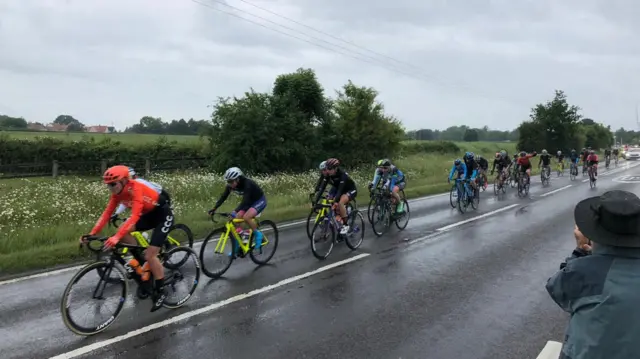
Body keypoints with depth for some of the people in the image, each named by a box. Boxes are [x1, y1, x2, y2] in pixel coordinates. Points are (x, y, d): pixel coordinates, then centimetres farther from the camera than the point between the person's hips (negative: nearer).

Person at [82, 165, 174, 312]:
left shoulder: (136, 188, -30)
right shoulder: (118, 192, -7)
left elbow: (135, 216, -40)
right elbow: (107, 213, -9)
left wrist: (116, 237, -48)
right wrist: (92, 233, -18)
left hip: (164, 215, -8)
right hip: (149, 214, 8)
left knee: (150, 255, -13)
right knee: (123, 231, -10)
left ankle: (160, 291, 4)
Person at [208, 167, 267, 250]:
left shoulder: (247, 184, -34)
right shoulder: (230, 185, -14)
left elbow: (244, 201, -41)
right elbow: (223, 197, -12)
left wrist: (234, 212, -52)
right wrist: (214, 208, -24)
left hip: (259, 201, -7)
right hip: (249, 201, 7)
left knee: (246, 217, -29)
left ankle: (258, 234, -4)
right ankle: (236, 247, 4)